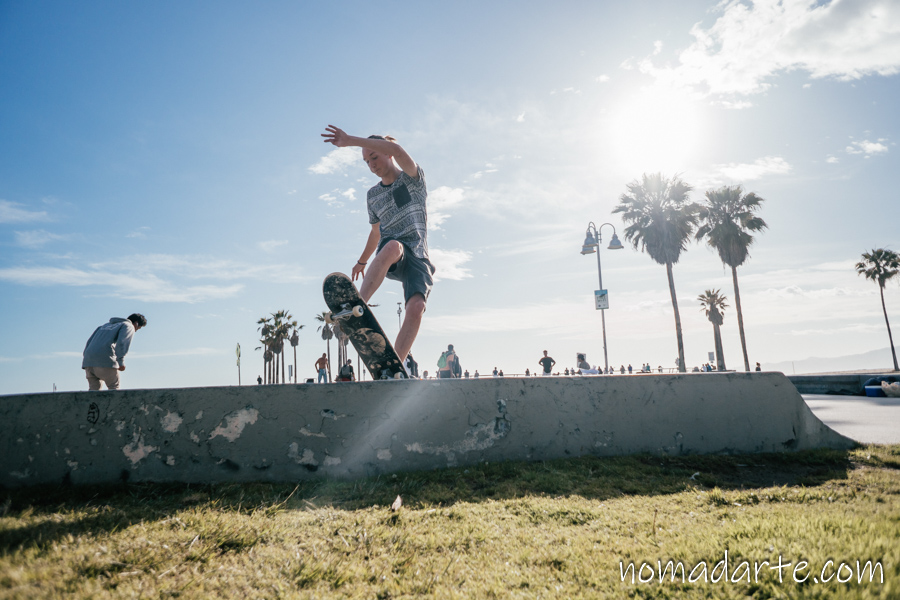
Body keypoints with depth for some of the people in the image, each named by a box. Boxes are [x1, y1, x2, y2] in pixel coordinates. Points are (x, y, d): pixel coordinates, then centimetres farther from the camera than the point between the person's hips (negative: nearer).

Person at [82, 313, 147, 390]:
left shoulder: (106, 325, 32)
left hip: (88, 361, 6)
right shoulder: (128, 326, 9)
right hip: (105, 360, -6)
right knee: (114, 388, 5)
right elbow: (121, 342, -10)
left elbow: (90, 341, 24)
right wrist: (121, 362, -13)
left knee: (94, 389, 10)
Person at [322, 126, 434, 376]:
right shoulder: (373, 195, 18)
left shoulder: (413, 179, 2)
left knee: (416, 306, -28)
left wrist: (350, 140, -20)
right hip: (391, 257, 2)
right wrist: (362, 261, 43)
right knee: (393, 245, -39)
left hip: (417, 257, -2)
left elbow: (397, 150, -19)